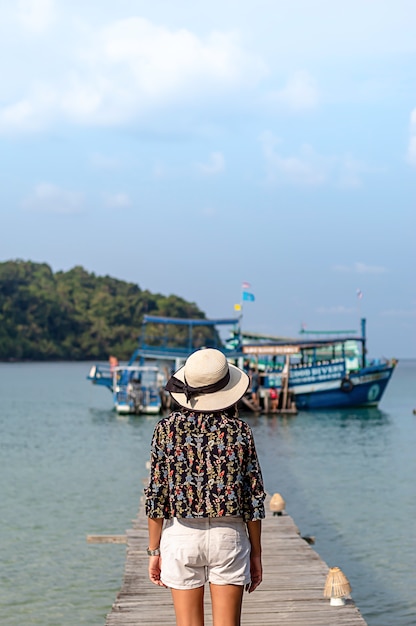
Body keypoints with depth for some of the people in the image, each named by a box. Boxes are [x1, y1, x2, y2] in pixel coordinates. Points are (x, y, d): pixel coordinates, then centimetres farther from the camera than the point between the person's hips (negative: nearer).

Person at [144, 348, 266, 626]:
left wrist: (154, 551, 6)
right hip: (229, 535, 0)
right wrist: (256, 553, 8)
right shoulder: (239, 430, -4)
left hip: (181, 535, 1)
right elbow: (254, 498, -1)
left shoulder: (167, 428, -3)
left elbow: (156, 496, -3)